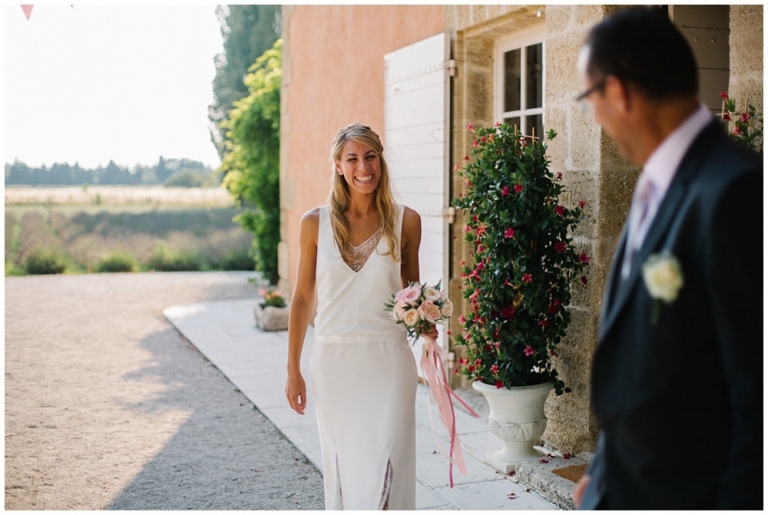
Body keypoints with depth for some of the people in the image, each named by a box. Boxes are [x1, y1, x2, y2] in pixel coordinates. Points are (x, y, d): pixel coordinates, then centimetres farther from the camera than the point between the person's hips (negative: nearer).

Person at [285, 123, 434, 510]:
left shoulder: (405, 222, 0)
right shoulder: (315, 223, 0)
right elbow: (302, 298, 6)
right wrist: (293, 369, 6)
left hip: (388, 361, -1)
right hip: (334, 362, 1)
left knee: (384, 468, -4)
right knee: (342, 466, 10)